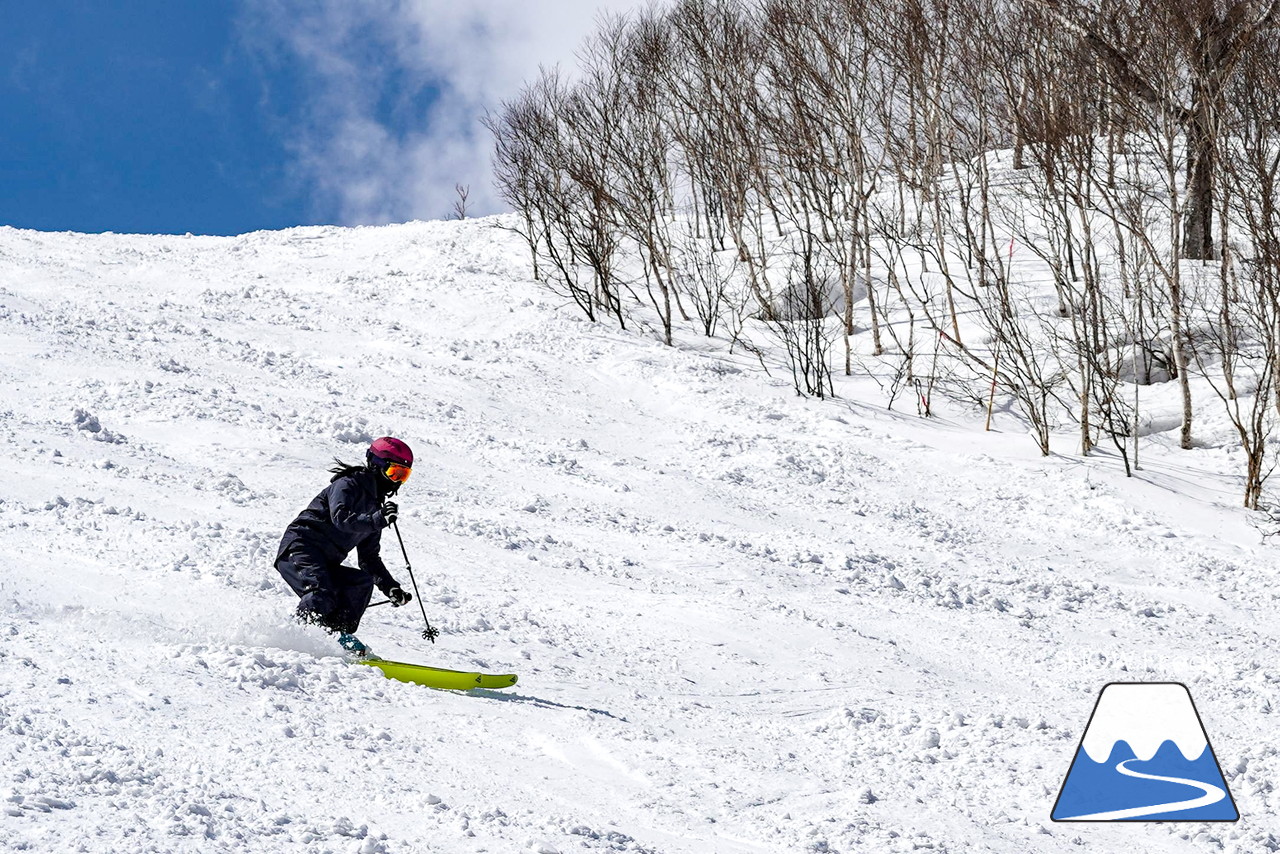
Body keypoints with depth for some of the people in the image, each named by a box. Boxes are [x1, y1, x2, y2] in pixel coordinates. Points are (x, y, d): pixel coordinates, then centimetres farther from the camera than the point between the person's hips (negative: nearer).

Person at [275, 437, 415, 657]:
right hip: (300, 549, -9)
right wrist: (378, 520, -32)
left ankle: (340, 634, -16)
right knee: (323, 591, -31)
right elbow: (341, 518, -22)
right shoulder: (349, 484, -1)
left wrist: (391, 588, 14)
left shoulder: (374, 507, 24)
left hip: (325, 564, 9)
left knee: (363, 582, -9)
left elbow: (370, 559, 27)